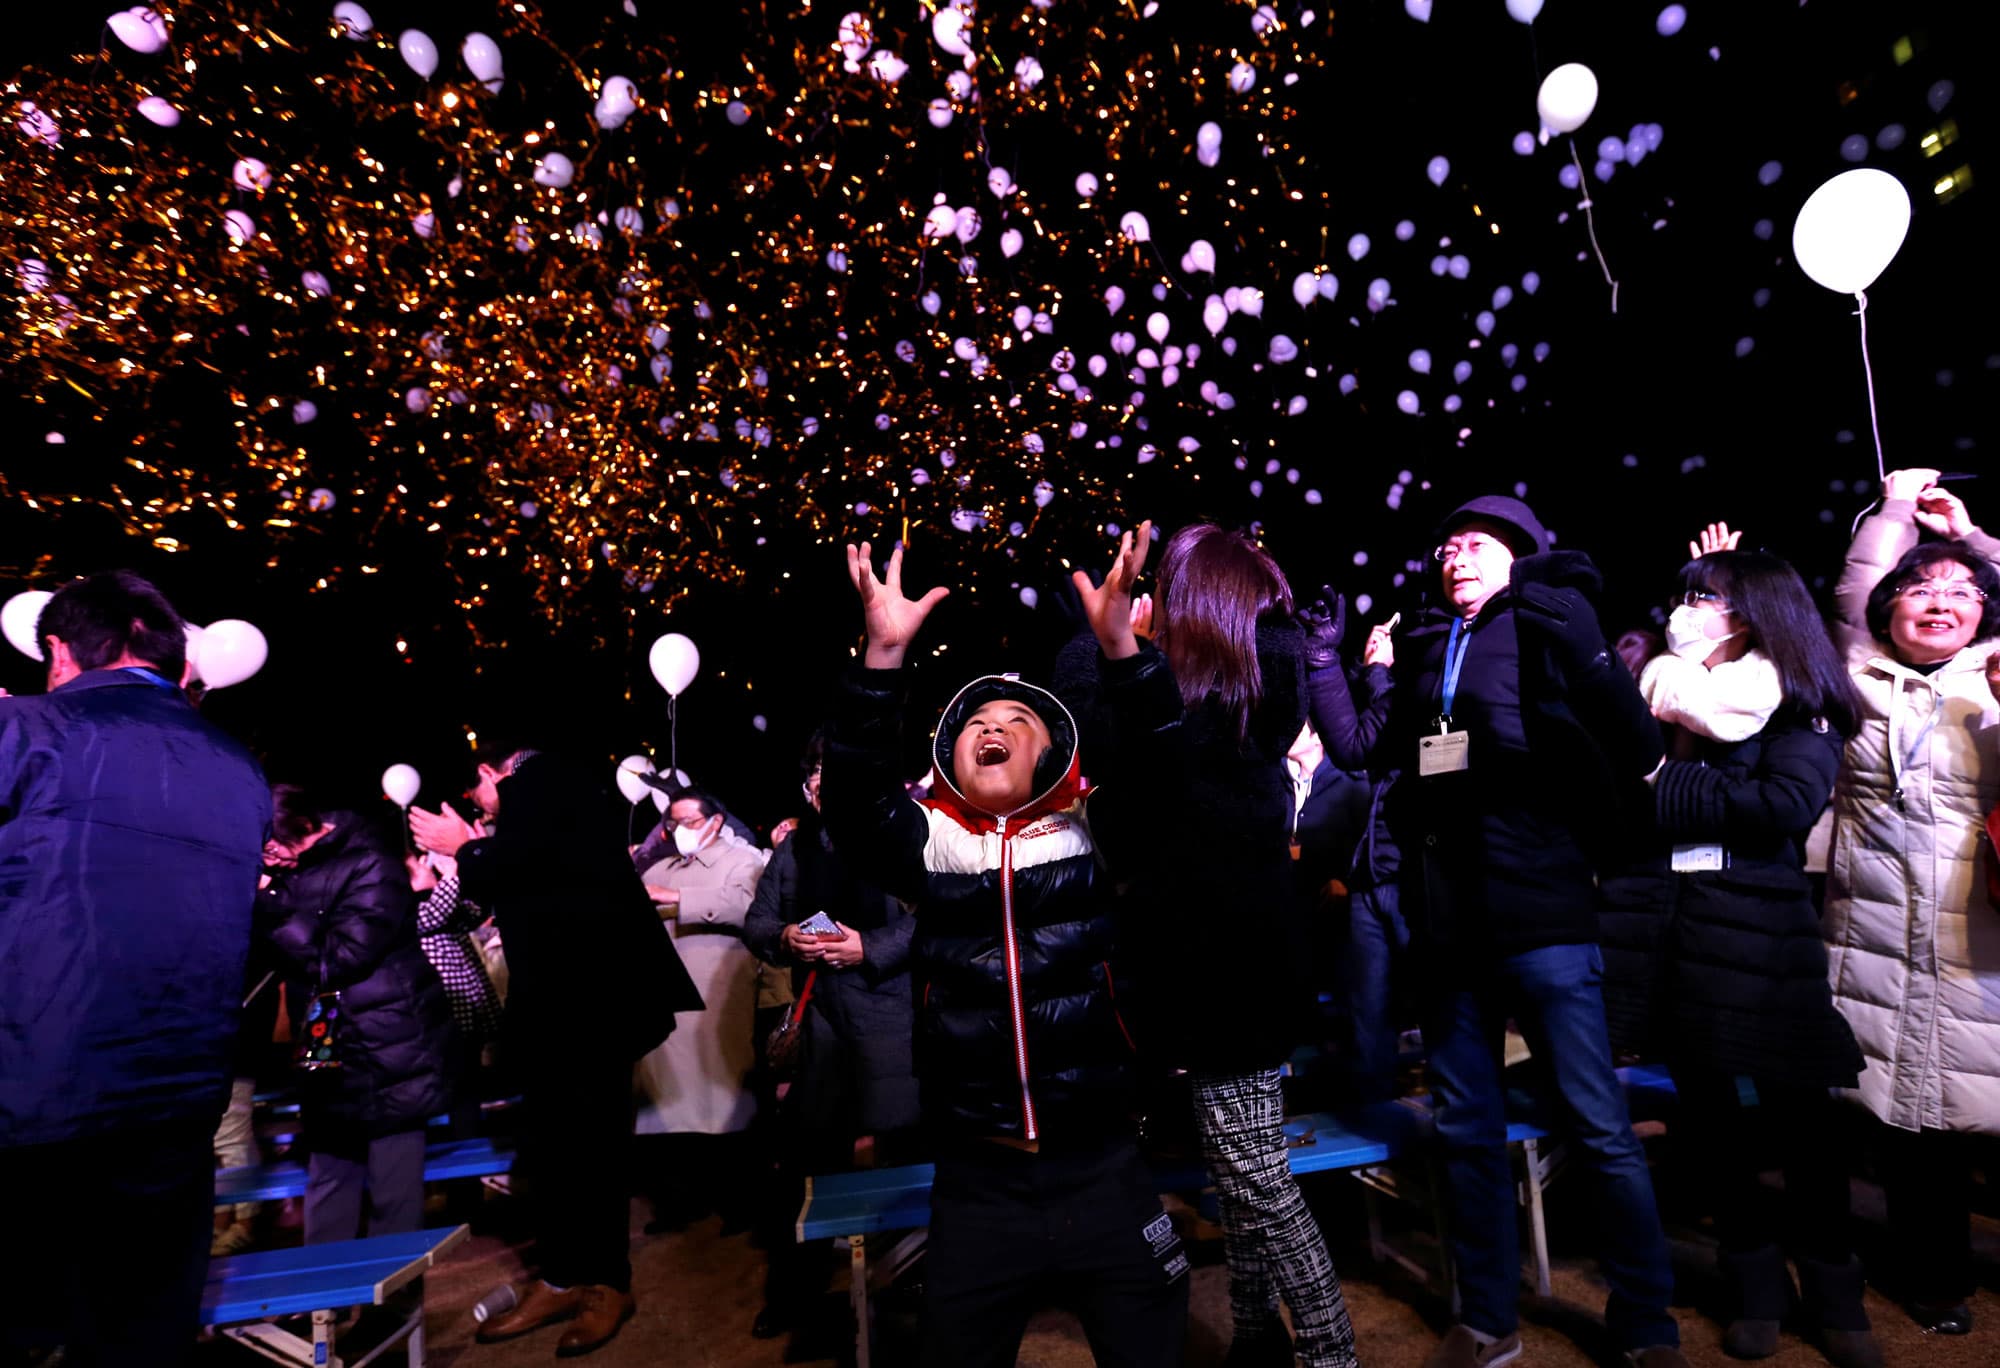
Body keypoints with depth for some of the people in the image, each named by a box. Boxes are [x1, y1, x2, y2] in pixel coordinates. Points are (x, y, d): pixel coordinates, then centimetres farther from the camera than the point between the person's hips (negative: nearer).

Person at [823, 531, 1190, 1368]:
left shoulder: (1089, 838, -1)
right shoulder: (928, 848, 0)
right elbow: (854, 802, -17)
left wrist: (1121, 646, -30)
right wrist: (883, 658, -28)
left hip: (1104, 1175, 0)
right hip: (976, 1186, 1)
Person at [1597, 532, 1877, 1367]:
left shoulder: (1797, 698, 2)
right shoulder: (1660, 688, 13)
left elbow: (1791, 803, -13)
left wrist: (1671, 790, -11)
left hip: (1755, 919, -3)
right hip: (1657, 914, 4)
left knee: (1795, 1106, 5)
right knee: (1701, 1097, 10)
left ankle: (1833, 1295, 27)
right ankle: (1755, 1287, 29)